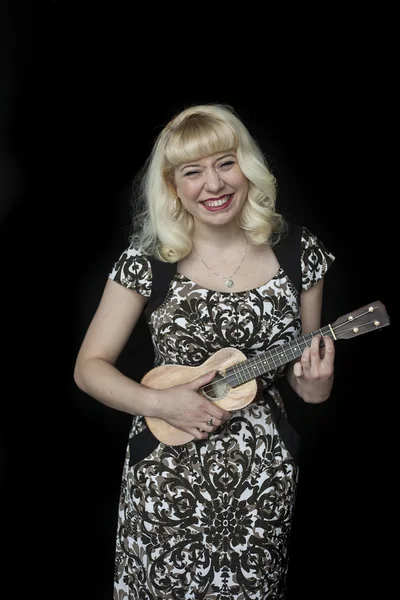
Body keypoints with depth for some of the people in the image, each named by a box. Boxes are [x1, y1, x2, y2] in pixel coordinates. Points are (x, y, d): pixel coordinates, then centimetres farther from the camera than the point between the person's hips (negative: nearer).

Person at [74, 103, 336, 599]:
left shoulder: (297, 252, -4)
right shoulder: (147, 260, -9)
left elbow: (302, 368, 7)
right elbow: (89, 367, -3)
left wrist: (314, 385, -14)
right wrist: (157, 402, -18)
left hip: (262, 474, 2)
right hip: (167, 474, -1)